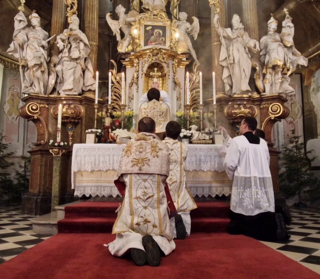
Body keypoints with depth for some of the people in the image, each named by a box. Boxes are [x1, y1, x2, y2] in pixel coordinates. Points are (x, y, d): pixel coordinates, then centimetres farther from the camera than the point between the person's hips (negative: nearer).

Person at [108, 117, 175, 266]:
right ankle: (155, 241, -20)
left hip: (133, 196, 0)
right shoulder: (162, 146, 3)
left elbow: (122, 175, 5)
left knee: (127, 231, 14)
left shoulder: (129, 145, 4)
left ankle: (132, 242, -22)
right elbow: (165, 174, 6)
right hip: (155, 197, 0)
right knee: (158, 231, 17)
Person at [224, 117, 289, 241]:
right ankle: (272, 224, -17)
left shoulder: (237, 140, -6)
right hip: (263, 180, 5)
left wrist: (232, 176, 7)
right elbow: (267, 162, 19)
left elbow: (230, 163, -11)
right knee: (263, 211, 6)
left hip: (245, 181, -5)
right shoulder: (263, 142, 12)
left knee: (245, 214, 3)